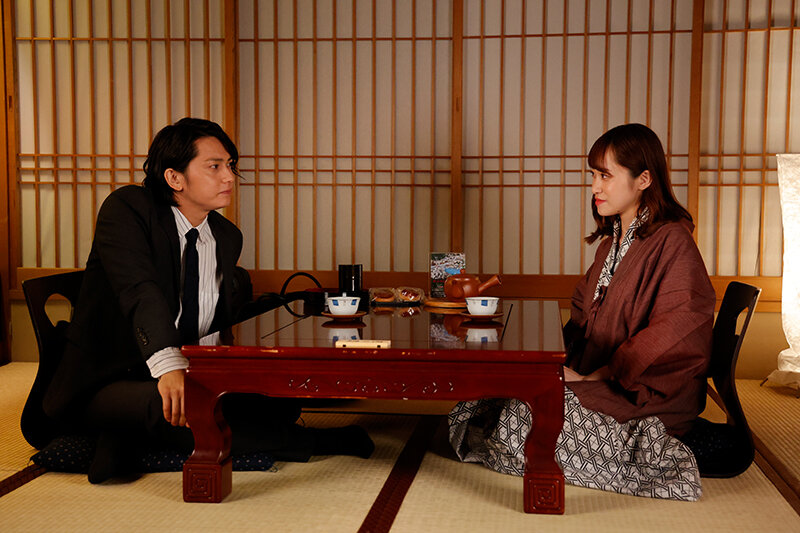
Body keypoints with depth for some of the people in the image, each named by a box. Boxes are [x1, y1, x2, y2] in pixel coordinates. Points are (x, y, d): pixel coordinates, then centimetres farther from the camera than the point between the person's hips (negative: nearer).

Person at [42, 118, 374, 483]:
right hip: (107, 383, -6)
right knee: (168, 408, -40)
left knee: (284, 400, -18)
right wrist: (168, 366, -40)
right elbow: (139, 290, -27)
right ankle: (308, 442, -21)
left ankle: (135, 437, -19)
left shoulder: (228, 237, 10)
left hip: (192, 378, 6)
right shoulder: (127, 209, -9)